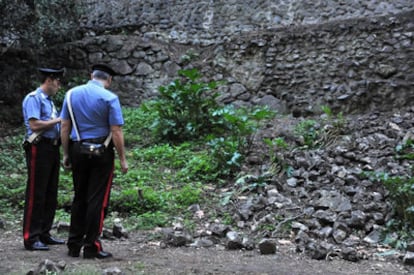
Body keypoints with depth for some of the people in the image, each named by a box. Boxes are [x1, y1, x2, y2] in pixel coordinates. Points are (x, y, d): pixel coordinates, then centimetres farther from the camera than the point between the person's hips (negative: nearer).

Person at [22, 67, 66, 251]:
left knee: (50, 195, 11)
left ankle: (44, 234, 19)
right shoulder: (33, 98, -8)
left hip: (53, 149, 9)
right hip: (39, 149, -9)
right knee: (36, 195, -6)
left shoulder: (49, 100, 20)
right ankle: (31, 239, -1)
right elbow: (34, 125, -19)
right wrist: (58, 120, -13)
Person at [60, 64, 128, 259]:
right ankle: (91, 247, 5)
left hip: (77, 150, 4)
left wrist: (66, 154, 11)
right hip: (101, 152, -4)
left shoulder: (72, 94, 5)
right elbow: (116, 132, -12)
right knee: (97, 199, 2)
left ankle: (74, 245, 19)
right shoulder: (109, 98, -8)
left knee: (79, 198, 14)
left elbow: (65, 127, 5)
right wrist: (122, 159, -6)